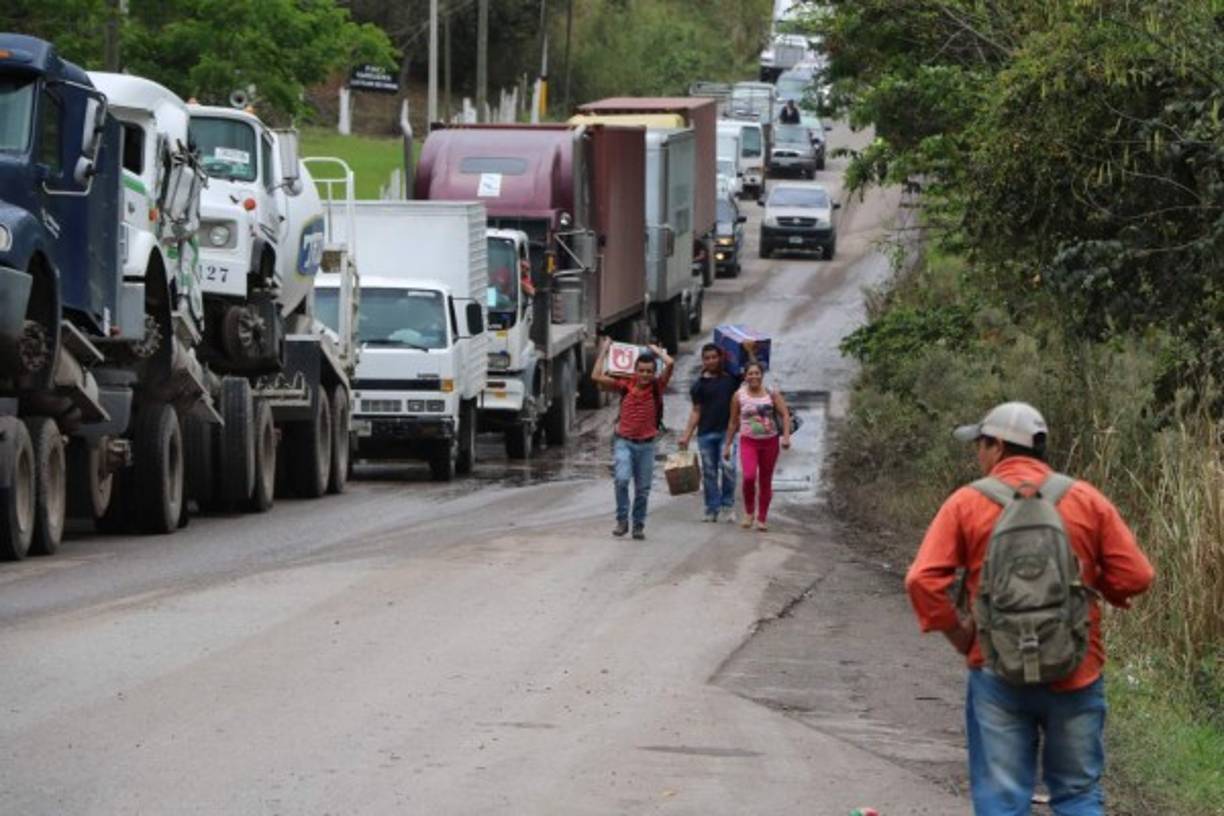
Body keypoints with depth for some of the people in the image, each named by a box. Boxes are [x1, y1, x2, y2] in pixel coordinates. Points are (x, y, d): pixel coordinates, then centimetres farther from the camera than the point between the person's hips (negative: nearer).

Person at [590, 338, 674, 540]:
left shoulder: (656, 387, 1)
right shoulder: (625, 386, 1)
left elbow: (669, 363, -11)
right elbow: (597, 376, -2)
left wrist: (657, 351, 7)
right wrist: (604, 351, 4)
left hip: (646, 444, 1)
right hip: (624, 441, -1)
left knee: (643, 489, 7)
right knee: (622, 479, -20)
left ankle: (639, 526, 19)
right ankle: (622, 521, -9)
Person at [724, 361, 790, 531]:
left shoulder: (771, 394, 1)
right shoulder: (739, 396, 2)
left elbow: (785, 415, -4)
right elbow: (733, 423, 9)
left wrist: (786, 436, -18)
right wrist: (728, 445, 9)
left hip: (770, 441, 1)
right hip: (748, 441, -1)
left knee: (766, 481, 6)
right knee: (749, 476, -22)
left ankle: (762, 518, 18)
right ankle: (749, 512, -2)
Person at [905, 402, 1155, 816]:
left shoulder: (967, 502, -3)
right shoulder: (1086, 499, 0)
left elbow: (922, 580, -12)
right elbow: (1135, 576, -3)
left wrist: (958, 633, 0)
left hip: (998, 674, -1)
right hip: (1076, 673, 1)